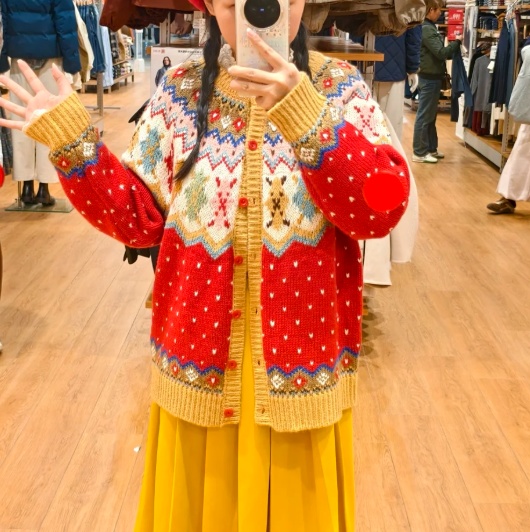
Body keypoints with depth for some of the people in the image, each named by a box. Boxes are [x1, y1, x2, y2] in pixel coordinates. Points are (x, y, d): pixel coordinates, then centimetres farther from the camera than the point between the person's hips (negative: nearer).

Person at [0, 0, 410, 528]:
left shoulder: (339, 86, -6)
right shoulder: (180, 90, -1)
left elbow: (384, 207, -20)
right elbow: (140, 216, 0)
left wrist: (305, 114, -31)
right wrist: (70, 140, -10)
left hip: (300, 353, -1)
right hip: (201, 350, 2)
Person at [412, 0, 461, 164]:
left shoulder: (428, 27, 14)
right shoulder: (427, 29, -17)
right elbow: (441, 52, -21)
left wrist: (453, 46, 7)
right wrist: (457, 42, -9)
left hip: (431, 77, 10)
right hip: (429, 78, -10)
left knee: (430, 115, 15)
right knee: (424, 116, -5)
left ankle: (430, 148, 24)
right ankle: (420, 152, 0)